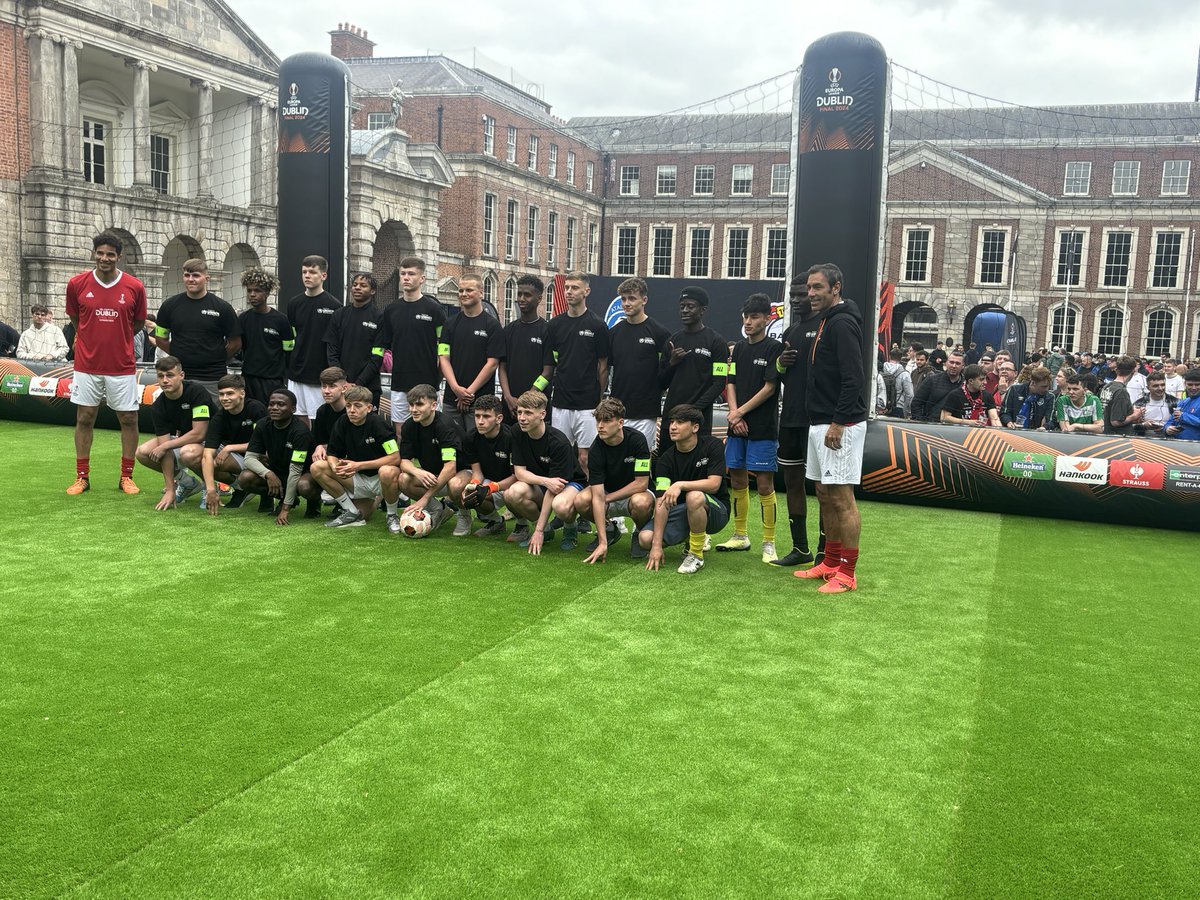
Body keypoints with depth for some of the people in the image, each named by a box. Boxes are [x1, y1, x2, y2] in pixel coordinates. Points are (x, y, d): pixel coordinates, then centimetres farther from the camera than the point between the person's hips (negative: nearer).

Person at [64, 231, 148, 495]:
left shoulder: (135, 287, -4)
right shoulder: (77, 284, -2)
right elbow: (75, 319, 14)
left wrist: (116, 340, 11)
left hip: (122, 367, -1)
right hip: (87, 366, 1)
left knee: (129, 419, 2)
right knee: (84, 419, 6)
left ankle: (126, 477, 15)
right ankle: (82, 477, 17)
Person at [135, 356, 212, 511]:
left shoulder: (197, 391, -24)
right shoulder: (158, 407, -11)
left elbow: (198, 433, -26)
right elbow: (165, 452, -15)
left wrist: (164, 446, -20)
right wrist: (170, 490, -20)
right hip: (181, 439, 6)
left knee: (188, 453, -37)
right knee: (142, 453, -11)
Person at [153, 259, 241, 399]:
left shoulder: (222, 307, 0)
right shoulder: (170, 305, 7)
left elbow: (235, 343, 4)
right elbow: (160, 338, 14)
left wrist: (217, 361, 5)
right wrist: (181, 356, 8)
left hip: (213, 378, -2)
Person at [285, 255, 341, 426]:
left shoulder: (334, 305, -5)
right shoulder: (294, 303, 9)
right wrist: (290, 364, 8)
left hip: (321, 375, -4)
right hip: (296, 373, 5)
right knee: (298, 419, 9)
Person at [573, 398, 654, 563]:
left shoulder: (636, 439, -22)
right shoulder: (596, 450, -19)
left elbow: (641, 483, -20)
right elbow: (597, 497, -24)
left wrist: (608, 498, -16)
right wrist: (603, 542, -30)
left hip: (636, 492, -2)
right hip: (608, 491, 2)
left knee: (641, 502, -38)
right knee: (581, 501, -28)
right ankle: (609, 530, 5)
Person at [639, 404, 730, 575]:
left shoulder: (712, 446, -13)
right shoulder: (666, 459, -8)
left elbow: (714, 484, -24)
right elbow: (662, 501, -17)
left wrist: (681, 485, -37)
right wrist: (657, 545, -26)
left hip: (715, 511, -4)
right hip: (682, 512, 4)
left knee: (694, 496, -38)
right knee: (645, 538, -20)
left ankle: (696, 555, -18)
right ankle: (689, 539, 10)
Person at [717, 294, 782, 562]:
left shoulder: (774, 348, -5)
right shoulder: (740, 348, 13)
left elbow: (769, 388, -10)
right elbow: (731, 383, 10)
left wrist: (741, 412, -11)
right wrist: (734, 414, -5)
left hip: (763, 428, -6)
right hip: (738, 428, 6)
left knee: (764, 484, -5)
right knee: (737, 481, 11)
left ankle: (769, 543, 3)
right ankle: (741, 536, 23)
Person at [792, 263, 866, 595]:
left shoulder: (842, 323, -14)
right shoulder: (825, 322, 17)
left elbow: (854, 378, -21)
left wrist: (837, 423, -22)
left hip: (841, 426, -10)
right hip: (821, 423, 10)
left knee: (842, 497, -6)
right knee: (824, 494, 14)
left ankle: (847, 573, 0)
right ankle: (831, 563, 23)